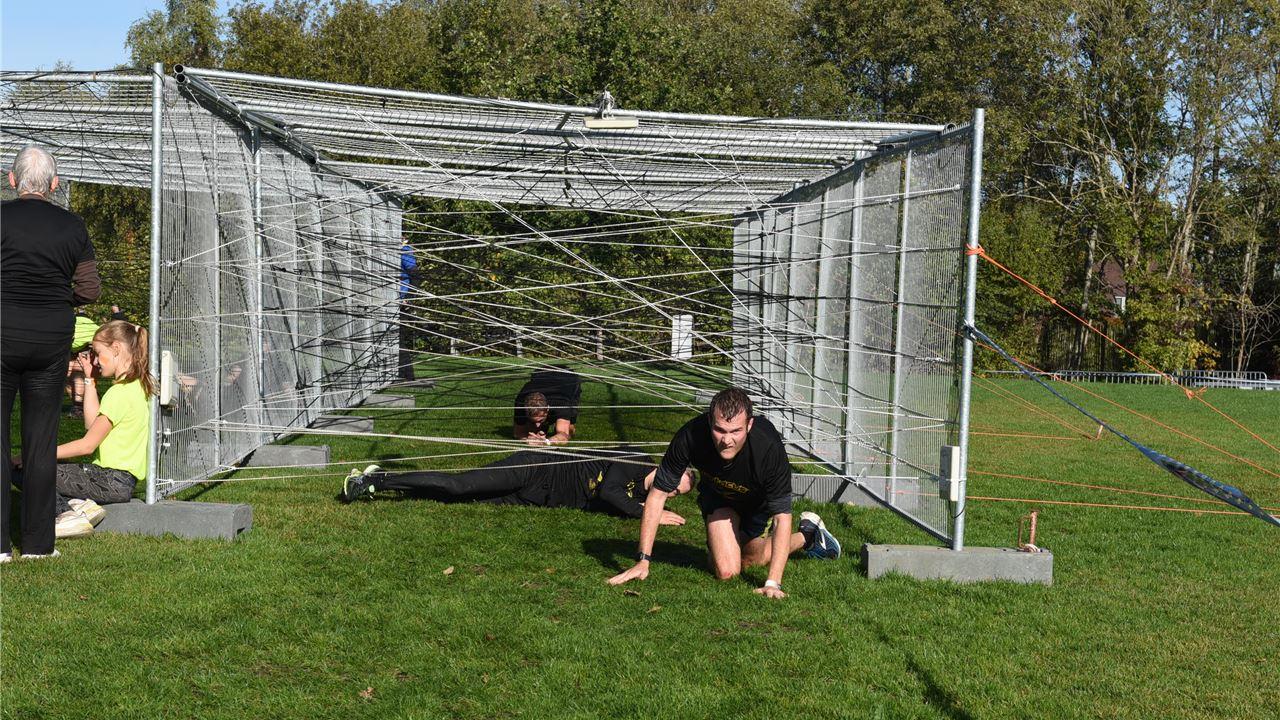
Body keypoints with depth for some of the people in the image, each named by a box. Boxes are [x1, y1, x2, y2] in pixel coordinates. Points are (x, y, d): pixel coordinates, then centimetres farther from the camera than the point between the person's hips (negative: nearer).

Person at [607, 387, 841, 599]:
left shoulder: (769, 448, -42)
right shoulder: (690, 437, -38)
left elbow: (782, 517, -37)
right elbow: (658, 494, -26)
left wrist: (773, 583, -46)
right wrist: (643, 561, -29)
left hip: (760, 499, -1)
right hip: (717, 494, 2)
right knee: (726, 570, -11)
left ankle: (807, 535, 35)